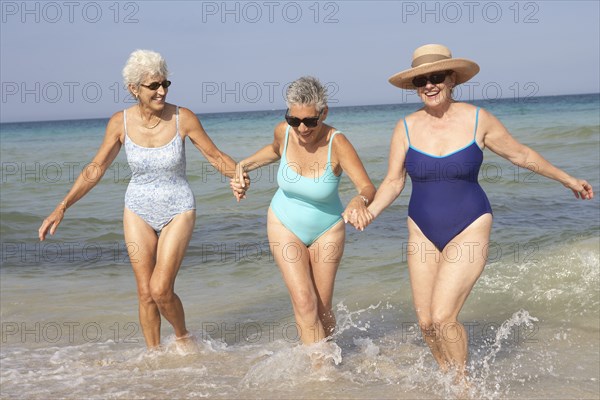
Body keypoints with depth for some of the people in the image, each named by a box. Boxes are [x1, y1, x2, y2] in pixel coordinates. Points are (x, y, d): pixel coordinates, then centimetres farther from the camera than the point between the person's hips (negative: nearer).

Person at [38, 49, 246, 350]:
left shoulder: (183, 118, -15)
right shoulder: (120, 123, -10)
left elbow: (215, 155, -3)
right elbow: (96, 168, -1)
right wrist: (62, 208, -6)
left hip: (178, 212, -2)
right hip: (139, 212, 2)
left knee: (161, 290, -12)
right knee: (145, 292, 4)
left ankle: (183, 336, 17)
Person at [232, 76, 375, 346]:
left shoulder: (336, 143, -27)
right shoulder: (283, 132, -17)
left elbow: (368, 187, -35)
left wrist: (359, 200, -57)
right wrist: (245, 165, -2)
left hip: (327, 230, -1)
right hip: (285, 225, 1)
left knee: (322, 308, 7)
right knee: (304, 303, -13)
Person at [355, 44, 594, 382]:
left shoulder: (478, 119, -7)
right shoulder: (406, 128, -3)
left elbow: (520, 154, 6)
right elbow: (393, 181, 2)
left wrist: (568, 180, 15)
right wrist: (371, 212, -16)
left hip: (469, 229, -3)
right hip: (423, 232, 3)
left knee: (443, 318, -16)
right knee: (426, 323, 7)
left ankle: (464, 383, 9)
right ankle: (449, 380, 34)